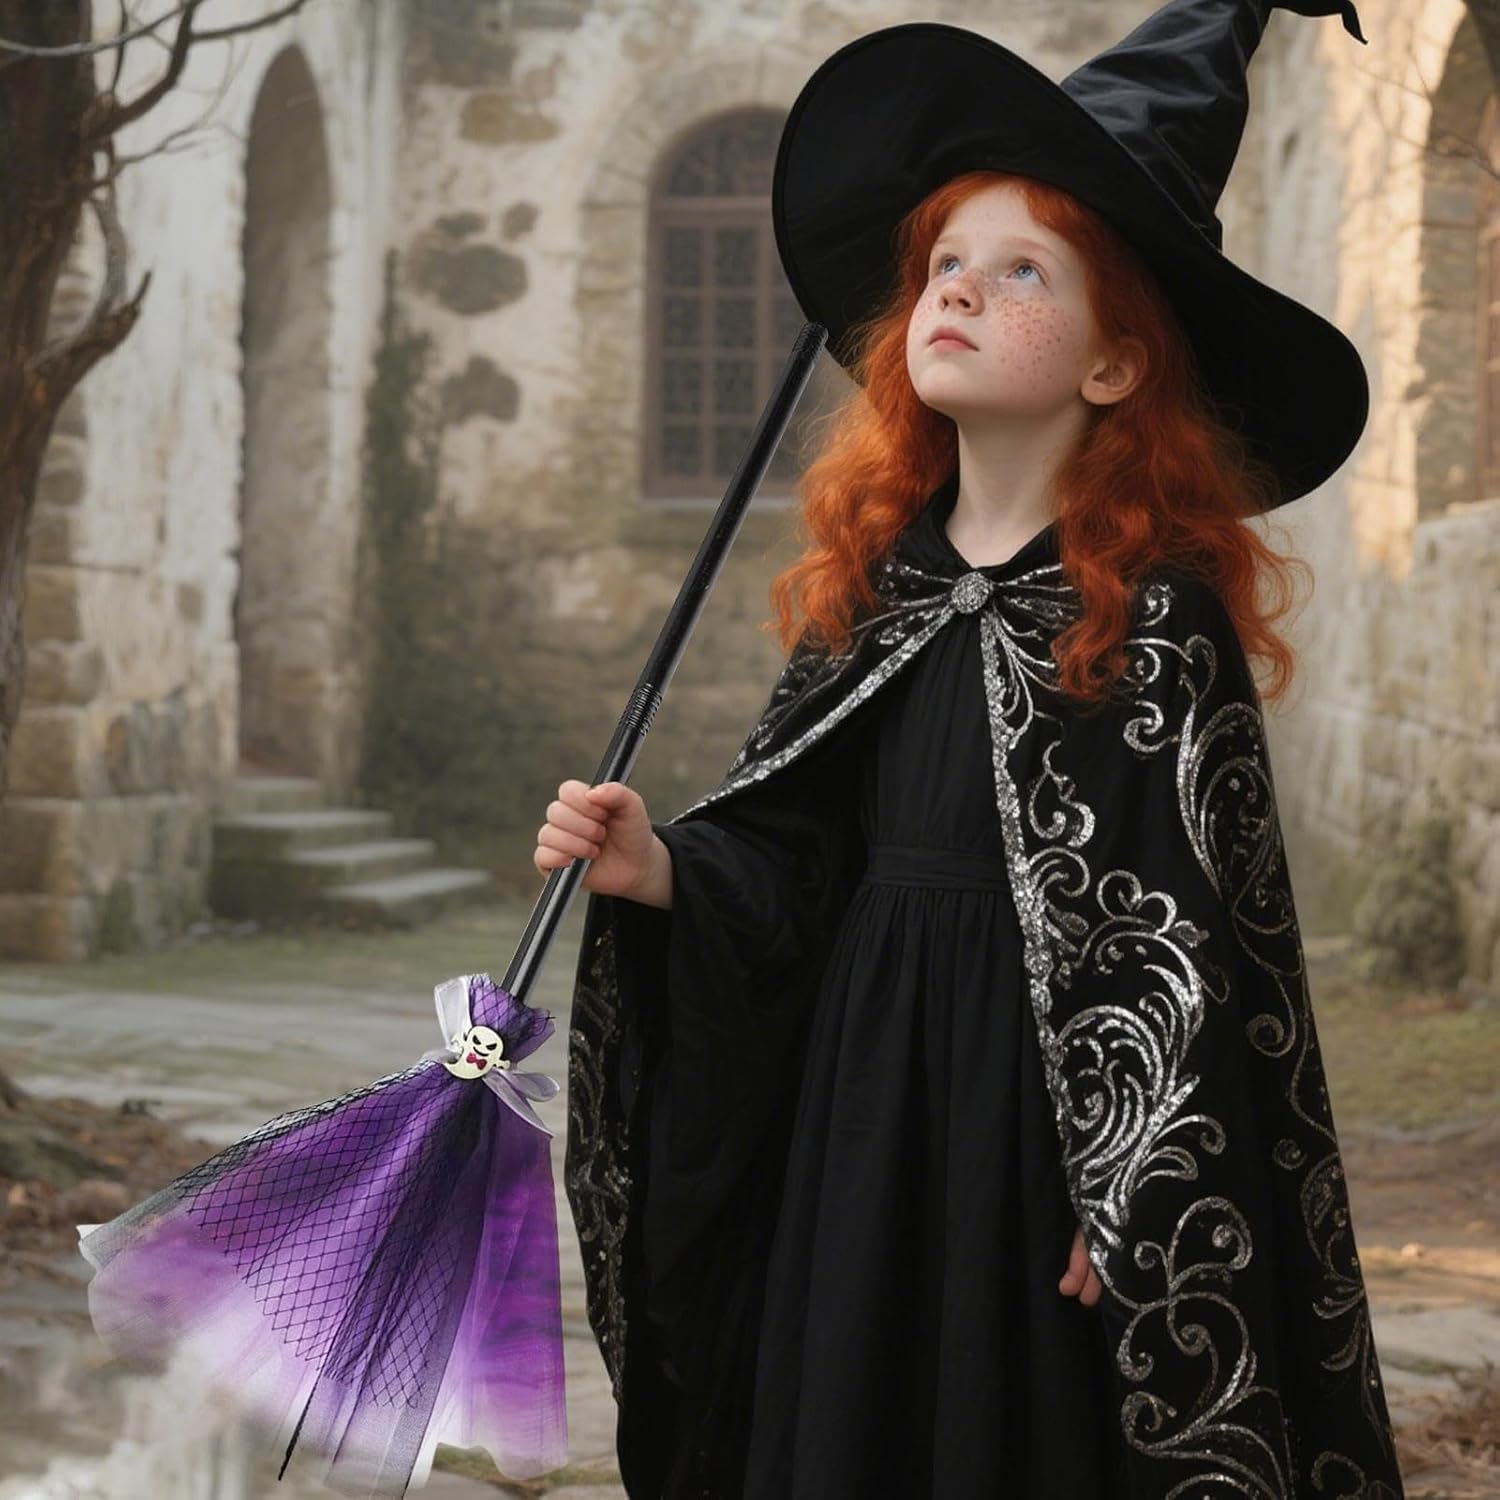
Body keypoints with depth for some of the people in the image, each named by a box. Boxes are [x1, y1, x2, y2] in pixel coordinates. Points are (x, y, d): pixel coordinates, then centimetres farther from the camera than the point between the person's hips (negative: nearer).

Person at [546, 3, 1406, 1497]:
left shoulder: (1156, 611, -10)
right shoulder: (875, 579, 6)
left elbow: (1195, 936, -12)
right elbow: (792, 865, 8)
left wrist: (1132, 1203, -15)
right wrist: (655, 868, -10)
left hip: (1058, 1113, -5)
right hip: (856, 1108, 5)